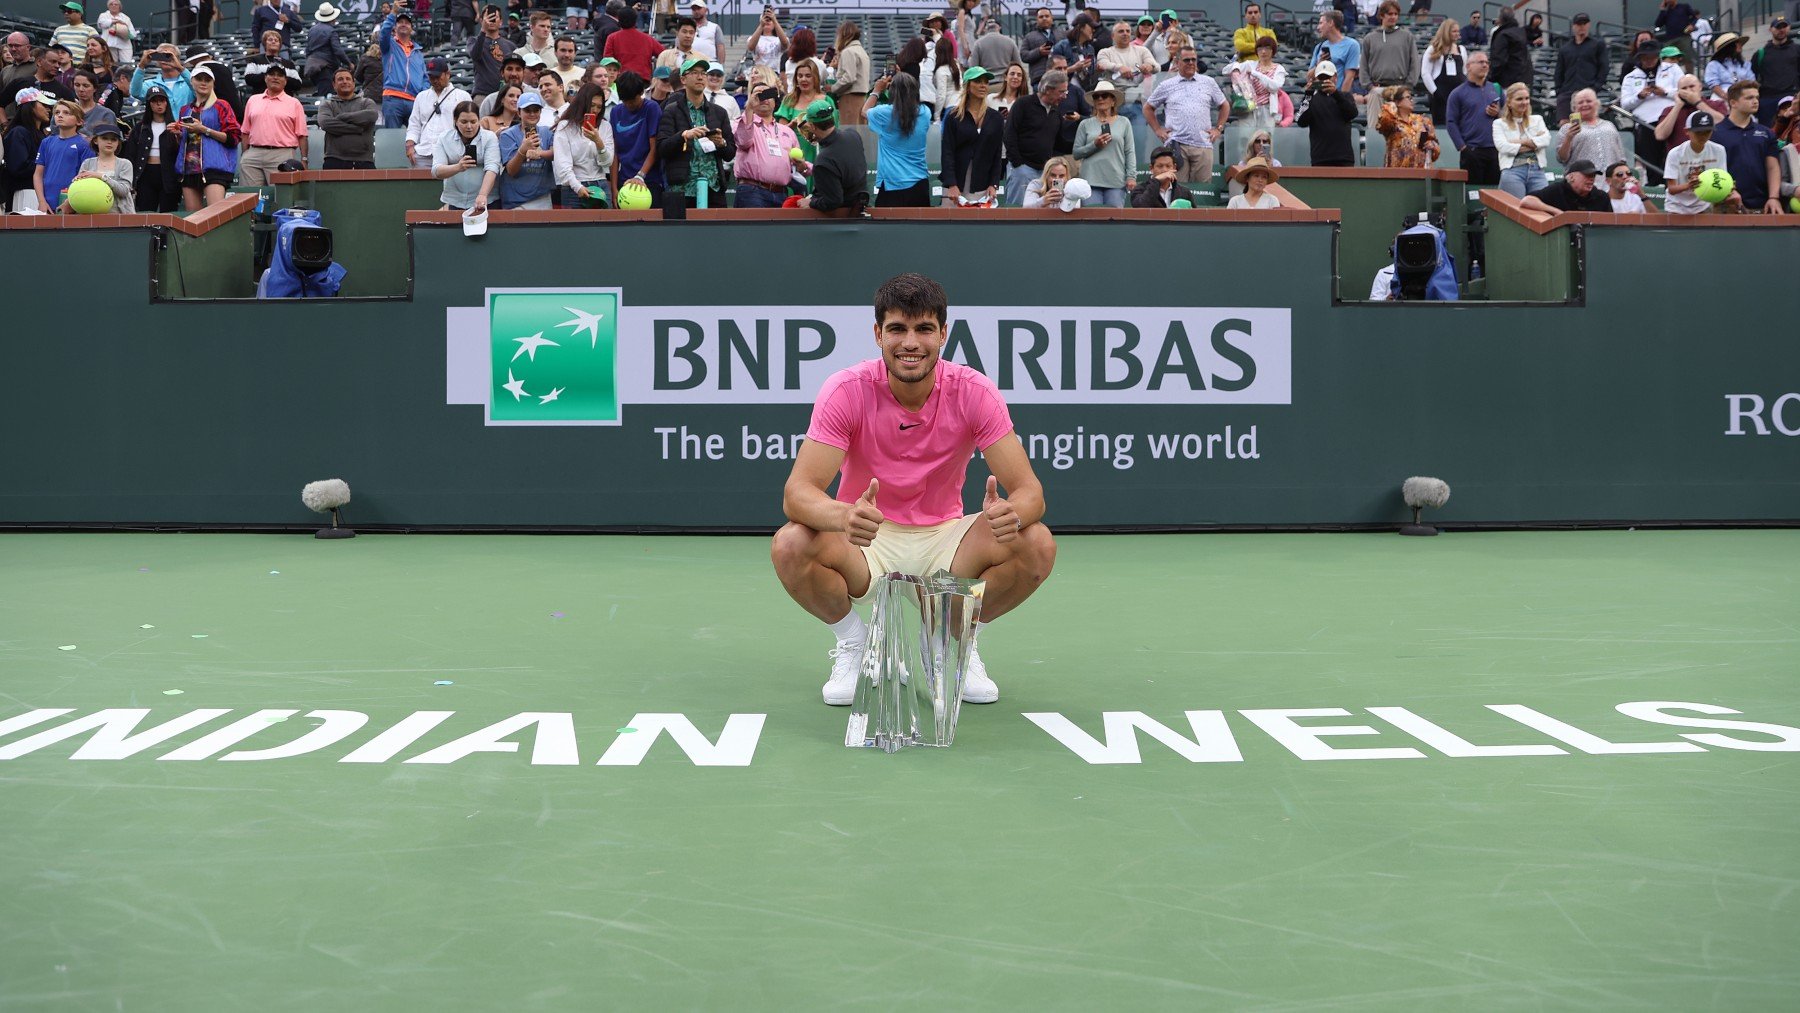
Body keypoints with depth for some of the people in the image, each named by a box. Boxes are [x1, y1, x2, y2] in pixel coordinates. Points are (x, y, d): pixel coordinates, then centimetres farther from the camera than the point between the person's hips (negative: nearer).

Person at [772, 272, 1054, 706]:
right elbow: (797, 492, -25)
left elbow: (1028, 489, -16)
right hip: (866, 539, -1)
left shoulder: (975, 392, -14)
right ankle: (853, 645, -1)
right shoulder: (846, 390, -17)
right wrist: (844, 516, -49)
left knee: (1037, 545, -25)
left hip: (944, 538, 1)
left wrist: (1012, 512, -43)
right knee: (790, 546, -32)